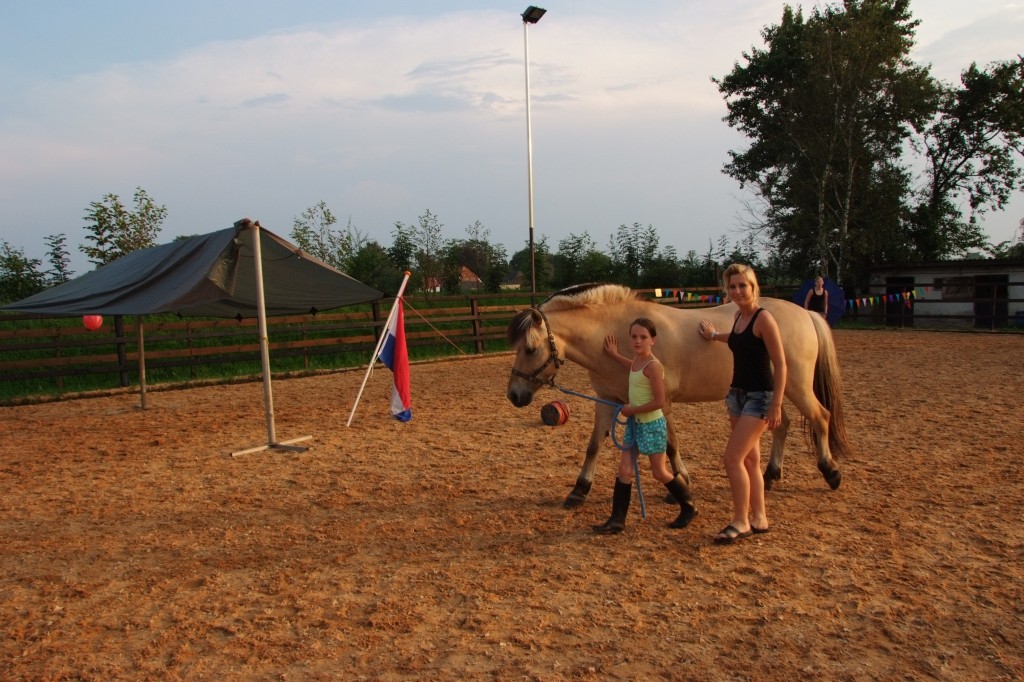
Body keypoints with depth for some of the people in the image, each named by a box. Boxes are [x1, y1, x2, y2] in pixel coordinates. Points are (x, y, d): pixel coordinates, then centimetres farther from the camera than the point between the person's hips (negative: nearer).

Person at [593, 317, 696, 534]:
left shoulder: (653, 366, -21)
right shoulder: (637, 360, 4)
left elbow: (659, 402, -24)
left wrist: (632, 409, -17)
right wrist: (614, 355, 32)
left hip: (652, 424, -8)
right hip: (635, 423, 8)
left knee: (660, 472, 6)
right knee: (624, 470, 4)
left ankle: (689, 508, 28)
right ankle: (617, 519, 8)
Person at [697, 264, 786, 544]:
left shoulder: (763, 318, -16)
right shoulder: (738, 316, 8)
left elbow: (780, 365, -17)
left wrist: (776, 405, -20)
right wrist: (714, 336, 34)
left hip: (759, 397, -8)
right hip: (737, 394, 9)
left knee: (733, 458, -10)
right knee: (749, 459, 14)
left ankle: (741, 522, 3)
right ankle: (759, 518, 24)